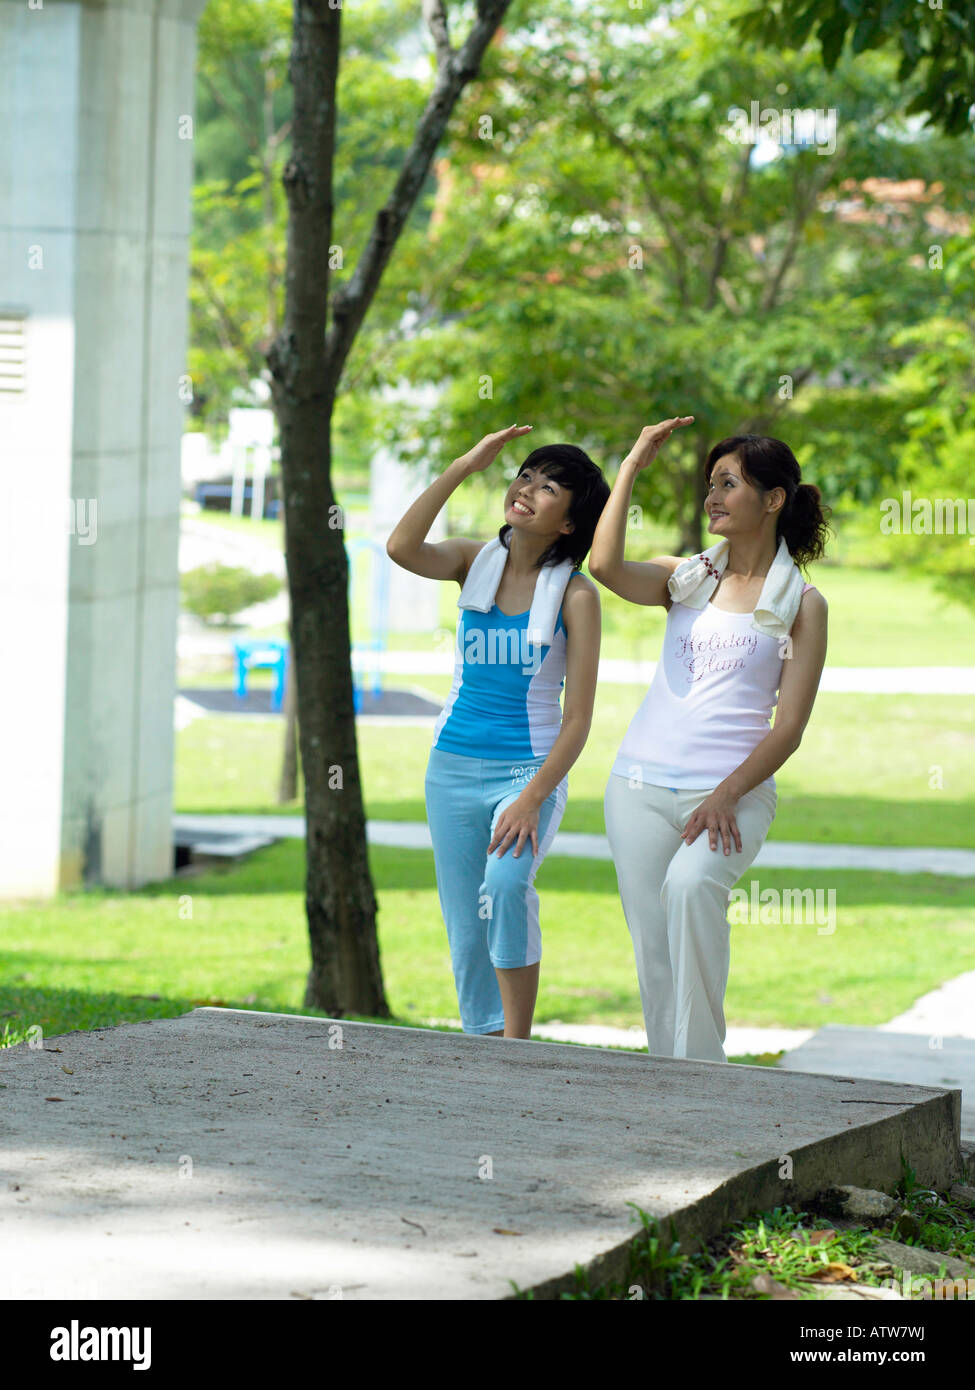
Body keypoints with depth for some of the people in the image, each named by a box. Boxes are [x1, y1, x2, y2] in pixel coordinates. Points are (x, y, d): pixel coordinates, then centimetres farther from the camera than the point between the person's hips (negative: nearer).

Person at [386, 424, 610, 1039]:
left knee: (506, 883, -29)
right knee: (466, 930, 5)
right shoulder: (476, 561, 2)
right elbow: (402, 548, -20)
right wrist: (464, 467, -20)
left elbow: (578, 719, -10)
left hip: (532, 769, -4)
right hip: (454, 766, 4)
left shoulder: (575, 595, -8)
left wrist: (532, 798, -21)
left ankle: (518, 1041, -22)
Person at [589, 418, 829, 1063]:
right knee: (653, 951, -2)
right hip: (642, 785, 4)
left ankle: (700, 1066, -26)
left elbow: (790, 726, -1)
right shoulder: (687, 576, 14)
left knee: (692, 884, -32)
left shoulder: (801, 603, 5)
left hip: (734, 791, -4)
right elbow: (605, 566, -7)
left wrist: (726, 796, -14)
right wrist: (633, 466, -3)